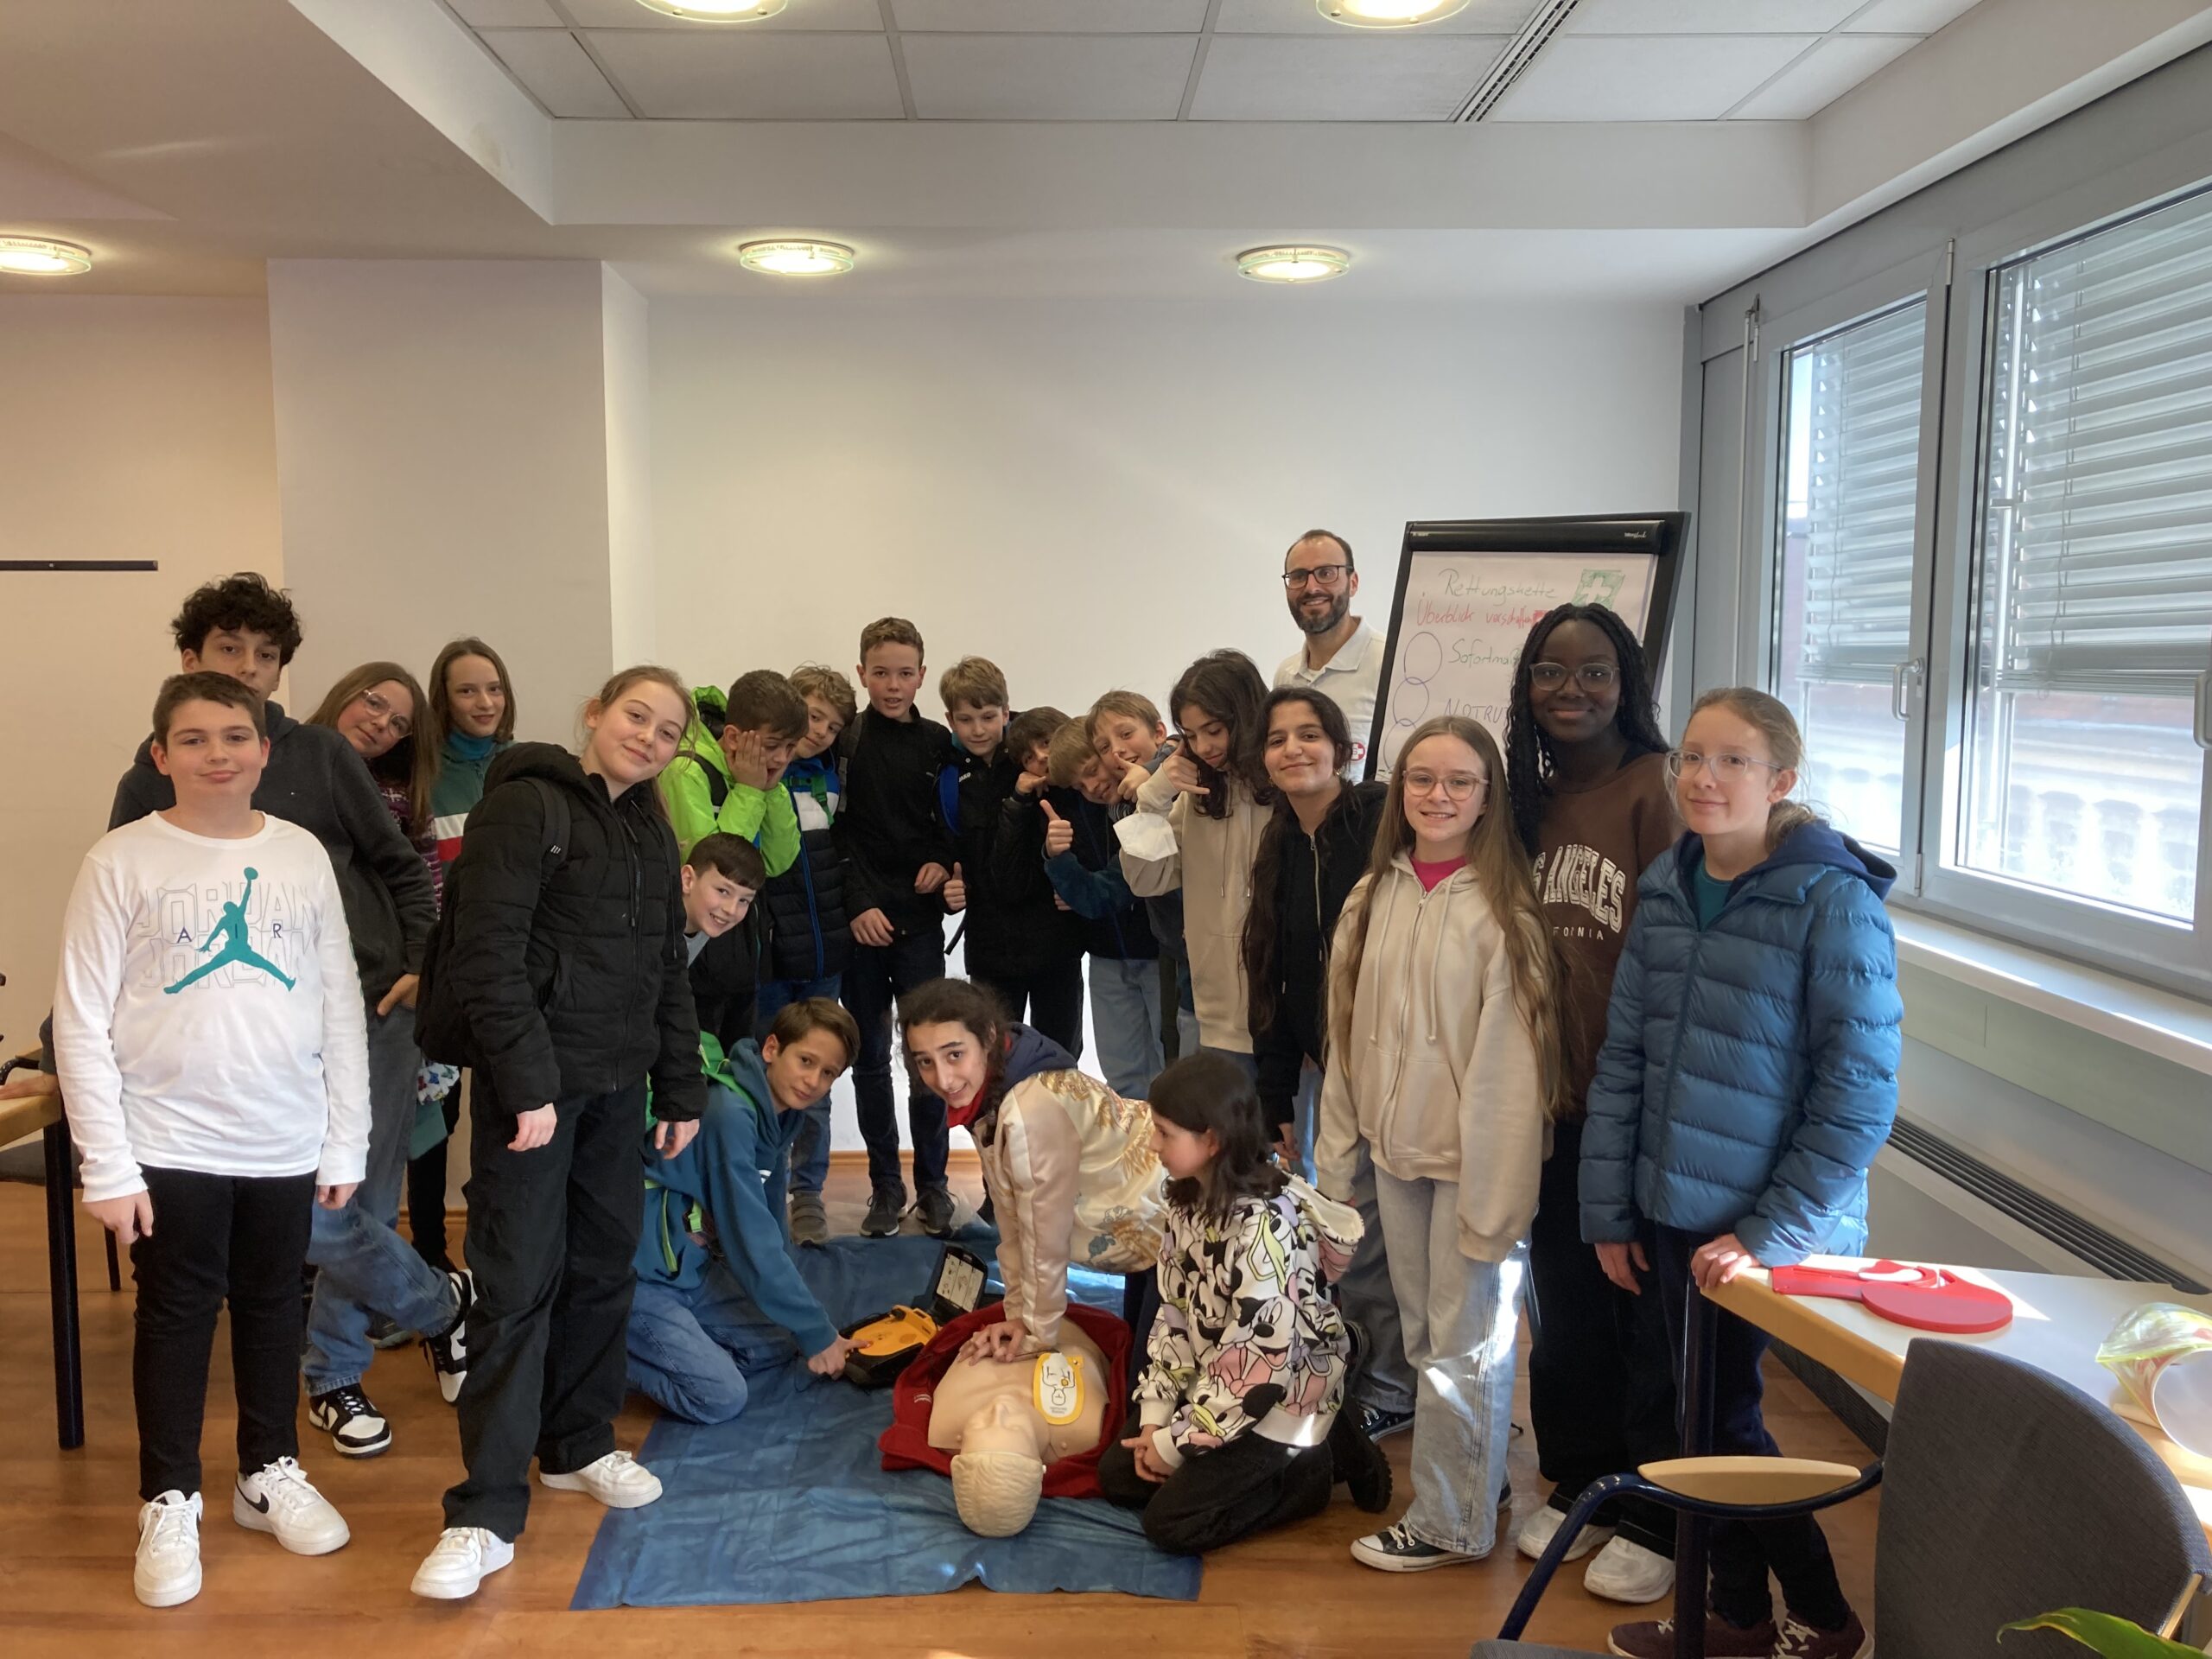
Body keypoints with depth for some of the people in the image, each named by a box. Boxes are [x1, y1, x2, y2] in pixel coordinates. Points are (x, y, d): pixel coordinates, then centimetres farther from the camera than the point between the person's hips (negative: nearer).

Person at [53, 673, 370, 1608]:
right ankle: (170, 1502, 24)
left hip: (286, 1143, 3)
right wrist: (108, 1165, -10)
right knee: (175, 1320, 8)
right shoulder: (123, 863, -6)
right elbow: (83, 1024, -7)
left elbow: (340, 1006, 5)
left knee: (272, 1309, 15)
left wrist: (346, 1142, 4)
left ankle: (270, 1473, 33)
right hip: (171, 1145, -2)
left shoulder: (302, 856, 2)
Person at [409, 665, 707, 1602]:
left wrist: (682, 1091, 16)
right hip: (532, 1081, -7)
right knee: (518, 1285, -6)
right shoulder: (524, 805, -9)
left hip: (617, 1084, 7)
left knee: (604, 1265, 13)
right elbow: (489, 955, -16)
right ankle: (487, 1515, 0)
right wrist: (527, 1083, -20)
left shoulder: (651, 834, 15)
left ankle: (578, 1445, 31)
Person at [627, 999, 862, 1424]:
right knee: (720, 1398, -18)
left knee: (778, 1343, 6)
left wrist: (801, 1321, 6)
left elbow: (770, 1223, 10)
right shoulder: (729, 1114, -26)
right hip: (639, 1278, -10)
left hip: (692, 1268, 10)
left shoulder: (780, 1110, 3)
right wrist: (816, 1332, -17)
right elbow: (751, 1238, -24)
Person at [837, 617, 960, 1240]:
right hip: (861, 922, -1)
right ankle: (885, 1185, 17)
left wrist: (943, 862, -5)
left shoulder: (938, 743, 7)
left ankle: (932, 1184, 13)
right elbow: (836, 834, -3)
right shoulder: (844, 742, 1)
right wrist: (858, 905, -11)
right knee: (870, 1059, 7)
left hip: (920, 920, 1)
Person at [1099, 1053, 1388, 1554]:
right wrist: (1154, 1416, -4)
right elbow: (1175, 1314, 4)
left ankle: (1313, 1466, 3)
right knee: (1118, 1475, 5)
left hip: (1281, 1402, -8)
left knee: (1172, 1523, -13)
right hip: (1216, 1386, 9)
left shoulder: (1265, 1226, -29)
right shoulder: (1189, 1201, -2)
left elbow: (1261, 1364, -27)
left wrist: (1177, 1441, -18)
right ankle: (1271, 1463, 11)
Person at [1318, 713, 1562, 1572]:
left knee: (1463, 1346, 5)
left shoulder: (1502, 907, -14)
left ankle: (1450, 1522, 21)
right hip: (1396, 1147, 6)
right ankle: (1479, 1478, 36)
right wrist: (1337, 1146, 9)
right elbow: (1348, 1029, 9)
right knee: (1421, 1332, 17)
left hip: (1471, 1151, -6)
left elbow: (1510, 1055, -15)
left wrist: (1495, 1186, -17)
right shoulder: (1374, 895, 5)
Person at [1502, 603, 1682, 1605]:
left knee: (1647, 1313, 7)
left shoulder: (1657, 792, -12)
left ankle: (1655, 1521, 24)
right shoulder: (1535, 798, 9)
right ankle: (1579, 1489, 35)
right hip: (1554, 1096, 7)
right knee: (1565, 1305, 17)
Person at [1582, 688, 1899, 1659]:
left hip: (1770, 1225, -6)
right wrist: (1608, 1210, 5)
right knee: (1707, 1408, 16)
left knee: (1719, 1415, 3)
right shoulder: (1665, 889, 2)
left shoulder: (1834, 902, -15)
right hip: (1673, 1214, 6)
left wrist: (1773, 1232, -16)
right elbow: (1622, 1057, 5)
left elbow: (1858, 1095, -15)